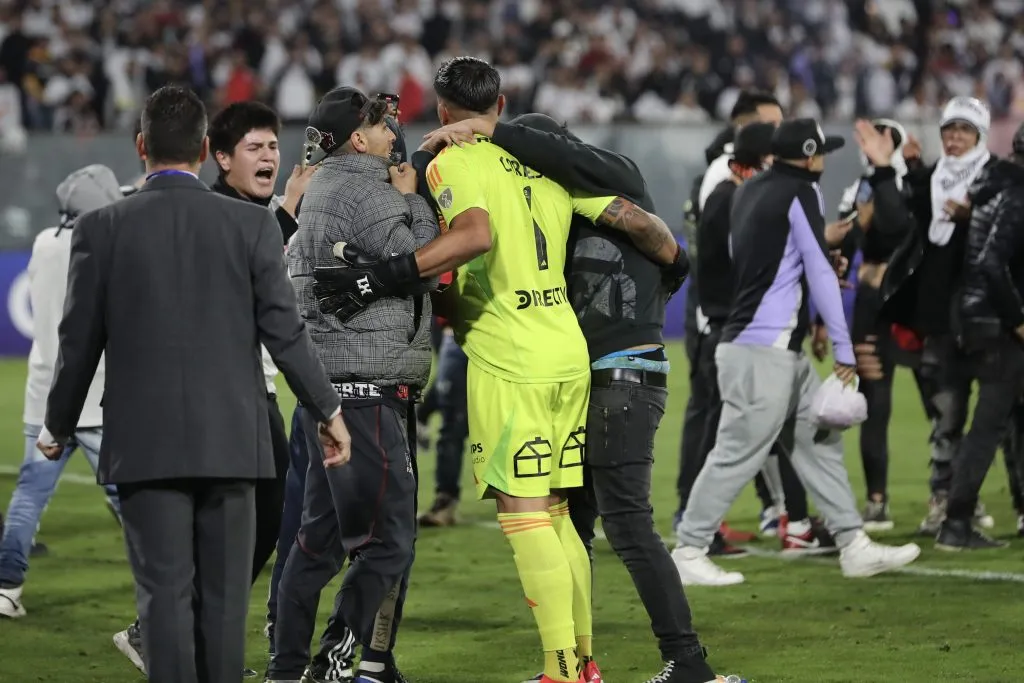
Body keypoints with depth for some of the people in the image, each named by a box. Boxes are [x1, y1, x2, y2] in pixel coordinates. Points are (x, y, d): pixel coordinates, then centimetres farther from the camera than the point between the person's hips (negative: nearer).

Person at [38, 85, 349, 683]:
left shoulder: (102, 228, -3)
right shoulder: (252, 225, -3)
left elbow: (79, 341, 2)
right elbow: (285, 331, -2)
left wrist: (59, 427, 16)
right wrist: (329, 411, 10)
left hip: (145, 445, 0)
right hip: (230, 439, 1)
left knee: (165, 594, 0)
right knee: (224, 596, 7)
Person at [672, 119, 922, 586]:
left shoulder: (748, 192, 13)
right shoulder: (800, 192, -10)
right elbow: (820, 272, -12)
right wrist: (844, 349, -10)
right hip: (763, 350, -9)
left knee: (819, 440, 10)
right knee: (739, 451, -6)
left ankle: (853, 546, 12)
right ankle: (689, 552, -2)